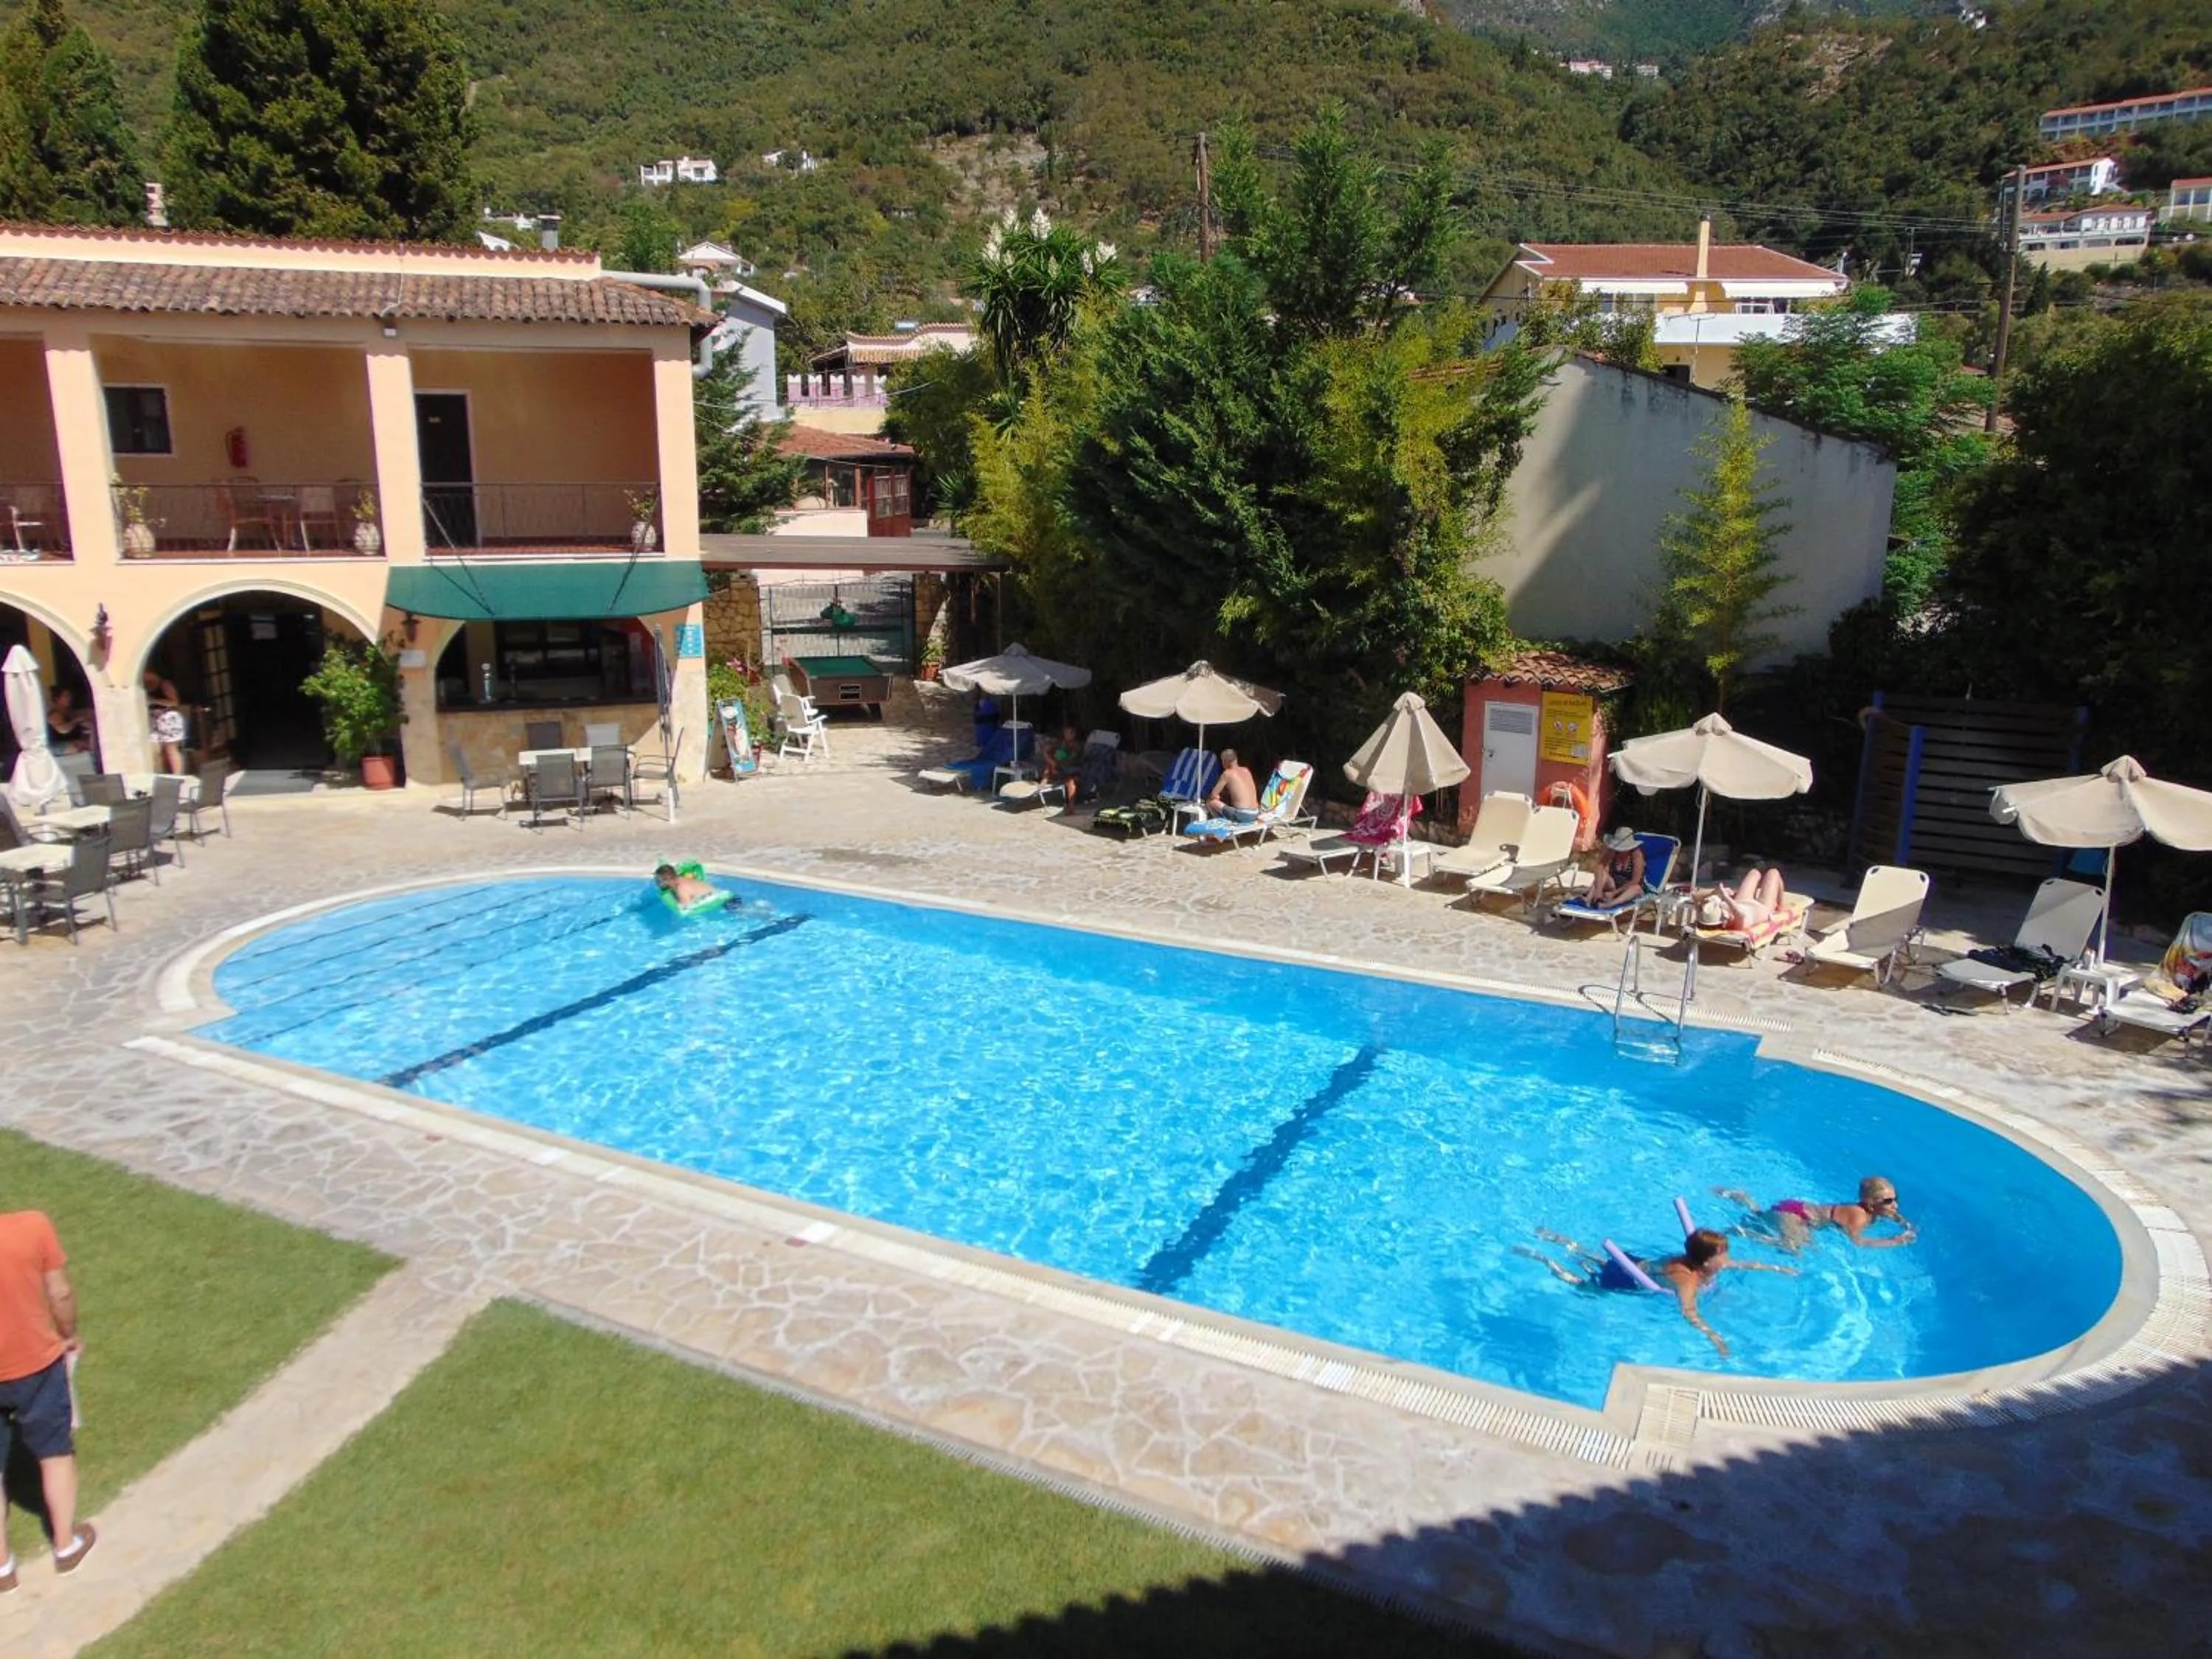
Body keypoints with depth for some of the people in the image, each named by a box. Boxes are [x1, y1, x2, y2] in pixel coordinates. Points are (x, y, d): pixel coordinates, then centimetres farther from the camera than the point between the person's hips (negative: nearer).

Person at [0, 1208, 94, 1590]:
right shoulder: (32, 1226, -21)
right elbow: (61, 1295, -9)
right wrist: (69, 1336, 10)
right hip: (38, 1365, 0)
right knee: (55, 1451, 21)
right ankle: (67, 1544, 35)